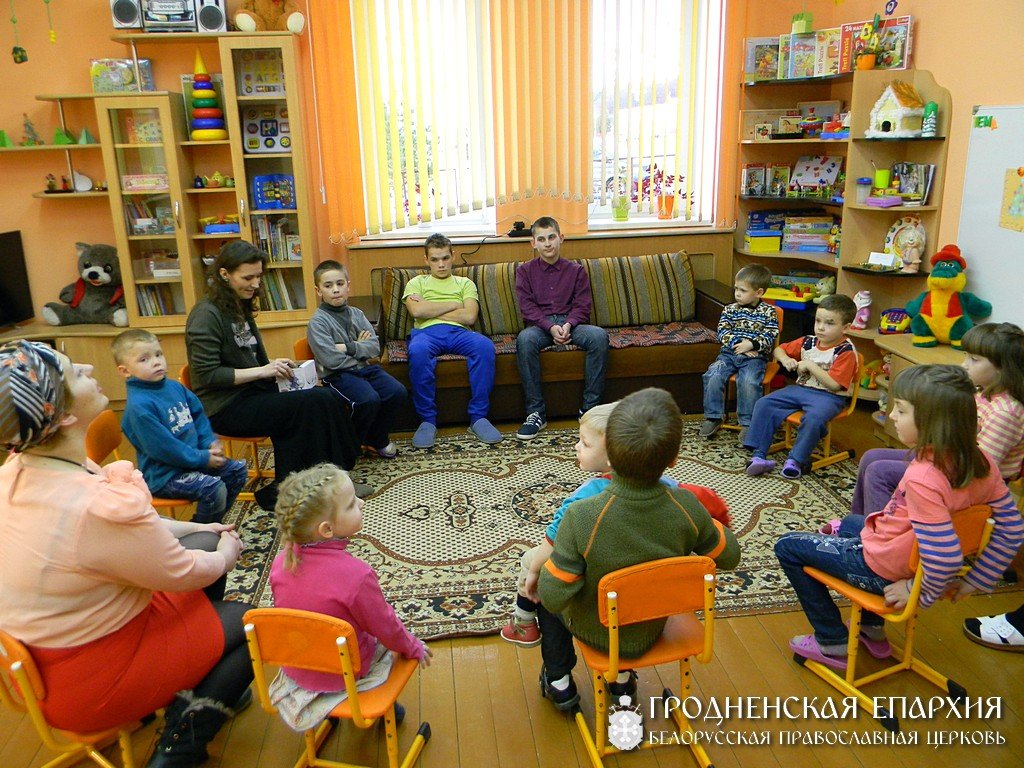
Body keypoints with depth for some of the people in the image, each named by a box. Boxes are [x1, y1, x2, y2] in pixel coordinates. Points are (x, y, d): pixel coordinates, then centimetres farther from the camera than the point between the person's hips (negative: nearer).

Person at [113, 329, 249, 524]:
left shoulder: (174, 387, 5)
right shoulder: (138, 406, -23)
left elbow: (198, 415, 14)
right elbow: (162, 448, -23)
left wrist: (211, 442, -2)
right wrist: (202, 458, -18)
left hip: (197, 457, 9)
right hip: (163, 474, -9)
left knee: (238, 470, 8)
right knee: (213, 488, -27)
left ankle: (214, 521, 21)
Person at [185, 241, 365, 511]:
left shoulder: (239, 308, 15)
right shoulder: (207, 314, -12)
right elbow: (206, 375, -18)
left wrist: (275, 367, 4)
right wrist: (262, 371, -20)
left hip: (251, 392, 8)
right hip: (224, 408, -8)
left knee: (326, 396, -15)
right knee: (313, 404, -24)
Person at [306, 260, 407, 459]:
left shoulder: (356, 314, 10)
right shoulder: (318, 321, -7)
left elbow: (375, 347, 0)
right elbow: (331, 360, -18)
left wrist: (349, 347, -14)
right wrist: (361, 348, -5)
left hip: (365, 367, 6)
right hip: (338, 375, -6)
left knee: (398, 392, -16)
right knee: (369, 399, -31)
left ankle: (377, 438, 9)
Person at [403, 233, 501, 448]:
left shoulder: (465, 283, 26)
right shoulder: (416, 283, 25)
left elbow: (469, 316, 5)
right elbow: (416, 311, 1)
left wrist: (429, 310, 4)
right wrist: (453, 304, 6)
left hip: (458, 332, 1)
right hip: (427, 332, -1)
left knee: (485, 346, -34)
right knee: (417, 352, -39)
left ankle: (478, 417, -26)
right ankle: (427, 420, -25)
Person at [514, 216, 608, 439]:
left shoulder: (576, 270, 13)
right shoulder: (525, 271, 11)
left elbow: (582, 306, 5)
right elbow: (527, 308, -1)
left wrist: (568, 325, -17)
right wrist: (551, 327, -18)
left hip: (570, 323, 1)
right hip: (540, 325, -1)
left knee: (599, 335, -31)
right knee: (524, 338, -37)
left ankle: (589, 407, -23)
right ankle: (536, 412, -31)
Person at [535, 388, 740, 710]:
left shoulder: (581, 517, -36)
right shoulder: (686, 507, -27)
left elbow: (554, 597, -29)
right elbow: (729, 556, -10)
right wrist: (708, 521, 6)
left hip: (592, 631, -3)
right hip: (649, 634, 3)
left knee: (542, 583, 25)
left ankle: (560, 682, 35)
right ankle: (623, 679, 41)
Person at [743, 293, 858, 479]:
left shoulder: (846, 351, -11)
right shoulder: (808, 342, 7)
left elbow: (834, 384, -19)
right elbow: (779, 349, 19)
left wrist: (810, 365, -17)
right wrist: (786, 360, -4)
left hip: (829, 396, -6)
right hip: (801, 389, 6)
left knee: (814, 418, -38)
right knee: (764, 404, -10)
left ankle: (796, 460, -19)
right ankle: (759, 455, -11)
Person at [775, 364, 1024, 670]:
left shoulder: (922, 479, -37)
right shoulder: (980, 461, -13)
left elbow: (944, 557, -36)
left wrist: (921, 592, -16)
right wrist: (976, 579, 5)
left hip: (880, 568, -8)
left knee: (788, 547, 8)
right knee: (849, 523, 36)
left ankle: (833, 642, 17)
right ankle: (873, 628, 38)